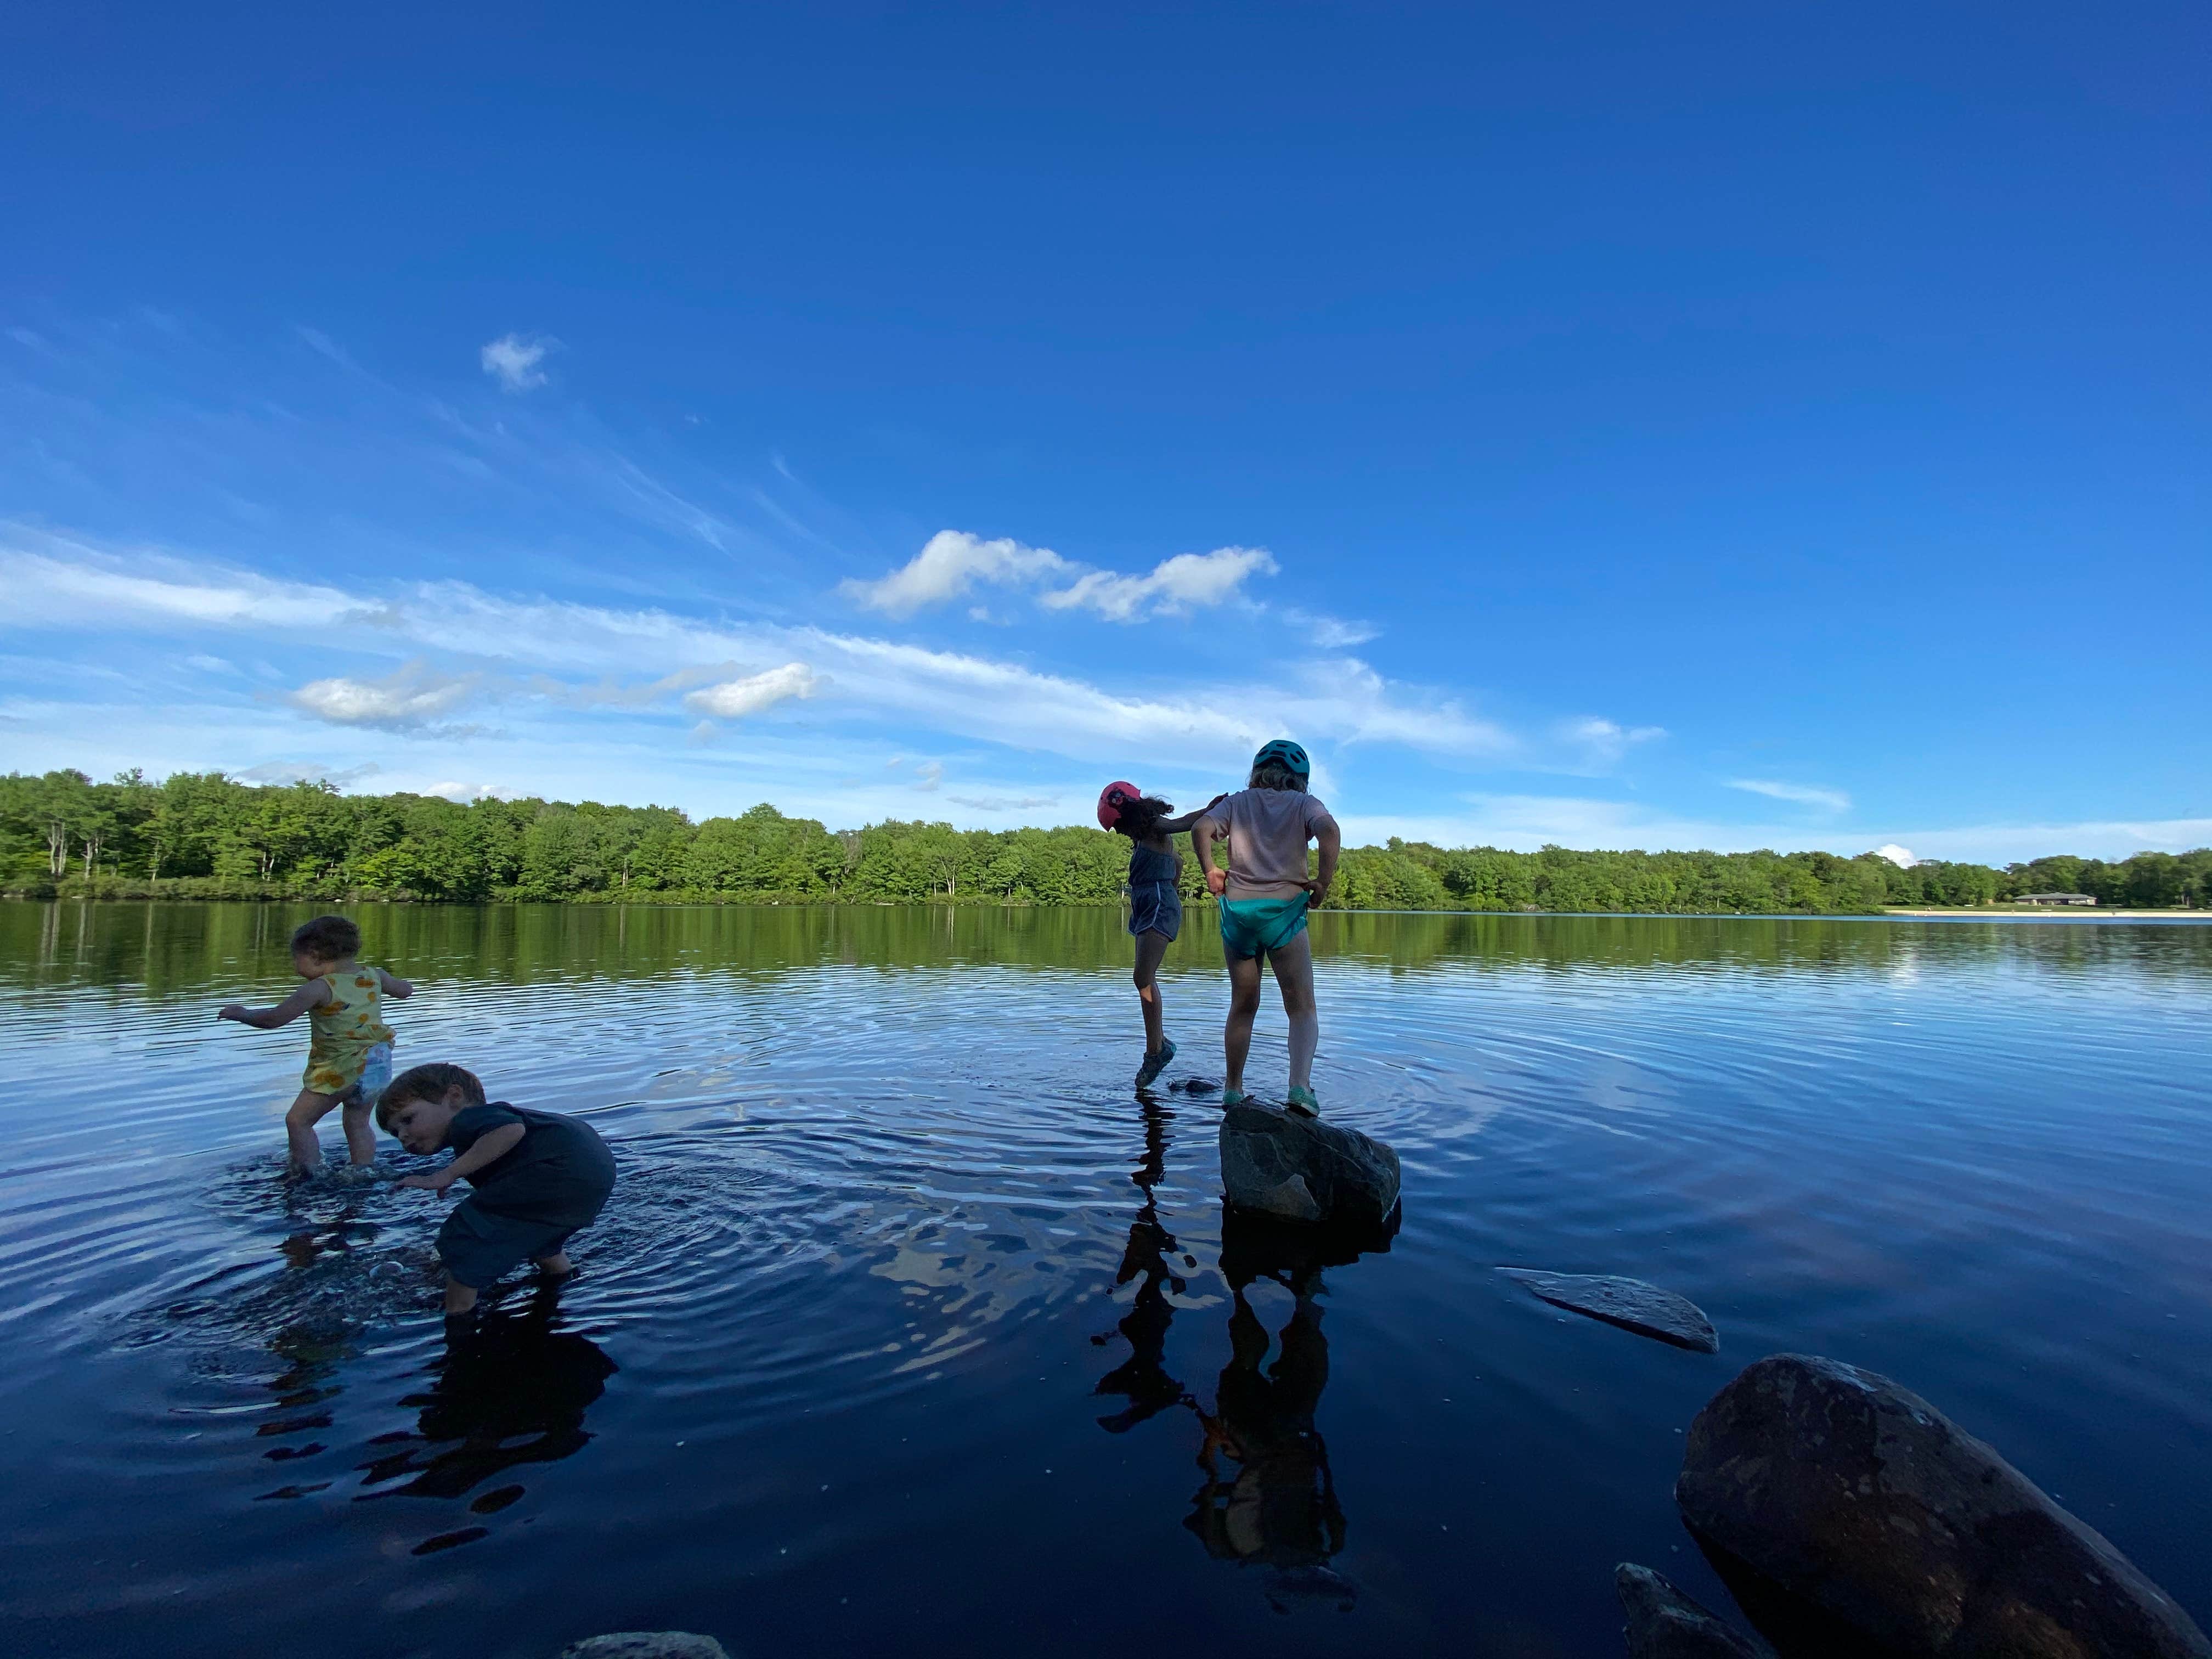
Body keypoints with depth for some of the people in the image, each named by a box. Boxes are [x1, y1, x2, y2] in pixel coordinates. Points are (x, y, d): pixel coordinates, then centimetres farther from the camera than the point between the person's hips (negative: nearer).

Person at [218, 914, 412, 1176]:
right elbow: (406, 991, 23)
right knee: (358, 1123, 20)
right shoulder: (374, 976, 6)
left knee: (298, 1120, 6)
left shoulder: (320, 988, -13)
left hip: (343, 1068, -7)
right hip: (379, 1065, 7)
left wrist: (240, 1013, 9)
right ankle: (363, 1173, 23)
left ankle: (307, 1176, 7)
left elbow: (274, 1019, -8)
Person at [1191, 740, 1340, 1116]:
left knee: (1243, 1006, 15)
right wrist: (1324, 881, -8)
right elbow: (1330, 830, -14)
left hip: (1238, 910, 3)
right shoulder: (1304, 804, 7)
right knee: (1302, 1008, 1)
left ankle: (1232, 1090, 20)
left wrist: (1210, 871, 4)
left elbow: (1202, 828, -5)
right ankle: (1300, 1087, -18)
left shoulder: (1236, 802, 13)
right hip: (1285, 911, -3)